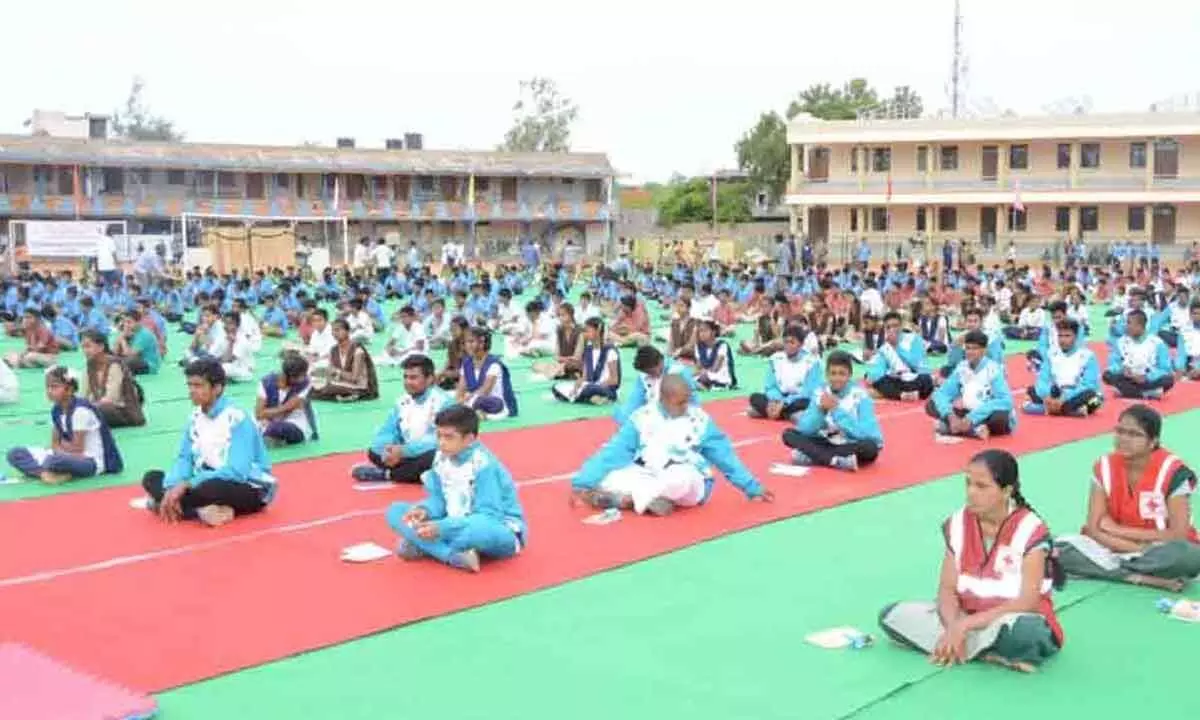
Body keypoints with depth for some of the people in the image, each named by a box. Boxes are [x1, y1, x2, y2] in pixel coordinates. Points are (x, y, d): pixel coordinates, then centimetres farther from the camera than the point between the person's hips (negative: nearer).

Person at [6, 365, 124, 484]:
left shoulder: (80, 410, -19)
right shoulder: (55, 410, 6)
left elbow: (77, 448, -16)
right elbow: (55, 444, 8)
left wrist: (62, 444, 2)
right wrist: (64, 446, -13)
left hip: (92, 461, -9)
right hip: (70, 456, 9)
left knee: (54, 461, -43)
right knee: (15, 454, -3)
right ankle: (45, 473, -24)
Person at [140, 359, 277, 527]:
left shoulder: (237, 418, -20)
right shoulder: (195, 416, 3)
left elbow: (237, 472, -27)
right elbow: (184, 458, 3)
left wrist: (187, 484, -27)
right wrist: (172, 488, -18)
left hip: (251, 489, -8)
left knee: (209, 488, -40)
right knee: (151, 478, -6)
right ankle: (202, 512, -25)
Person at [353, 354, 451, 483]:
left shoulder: (443, 401, -14)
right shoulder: (402, 401, 8)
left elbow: (440, 440, -23)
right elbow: (386, 432, 5)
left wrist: (403, 451, -28)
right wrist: (388, 451, -18)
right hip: (407, 456, 6)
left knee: (432, 458, -39)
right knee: (374, 452, -9)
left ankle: (385, 474, -21)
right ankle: (416, 474, -21)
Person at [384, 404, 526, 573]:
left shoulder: (484, 465, -23)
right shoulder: (441, 458, -1)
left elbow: (487, 517, -27)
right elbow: (438, 499, 6)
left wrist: (442, 528, -34)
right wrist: (424, 510, -17)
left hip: (500, 531, -8)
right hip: (456, 525, 8)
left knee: (480, 529, -46)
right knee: (396, 511, -5)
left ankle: (421, 546, -19)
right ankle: (457, 556, -23)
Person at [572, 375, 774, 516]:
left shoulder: (699, 420, -3)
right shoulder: (642, 417, -3)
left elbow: (725, 455, 5)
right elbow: (613, 452, -4)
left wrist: (752, 488, 6)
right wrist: (582, 483, -12)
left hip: (689, 484, 0)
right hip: (647, 478, 1)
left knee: (678, 478, -38)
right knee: (607, 482, -25)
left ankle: (628, 498, -21)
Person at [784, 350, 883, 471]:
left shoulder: (860, 395, -15)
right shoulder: (820, 393, -4)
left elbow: (865, 433, -27)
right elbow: (804, 429, -11)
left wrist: (837, 410, -27)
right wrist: (820, 410, -27)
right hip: (829, 443, 4)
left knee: (869, 447, -38)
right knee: (789, 434, -13)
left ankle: (811, 456, -27)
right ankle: (837, 461, -28)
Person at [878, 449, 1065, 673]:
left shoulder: (1030, 530, -16)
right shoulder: (958, 525, -2)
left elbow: (1028, 602, -21)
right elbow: (947, 589, -3)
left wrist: (965, 625, -26)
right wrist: (955, 627, -25)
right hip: (968, 619, 6)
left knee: (1026, 632, -42)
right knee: (892, 615, -14)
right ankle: (990, 653, -21)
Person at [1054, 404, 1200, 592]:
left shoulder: (1173, 471, -16)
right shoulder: (1104, 467, -6)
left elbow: (1178, 536, -18)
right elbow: (1094, 529, -9)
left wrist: (1120, 531, -15)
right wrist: (1140, 548, -22)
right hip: (1121, 548, 3)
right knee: (1062, 547, -22)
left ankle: (1108, 567, -24)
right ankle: (1150, 579, -26)